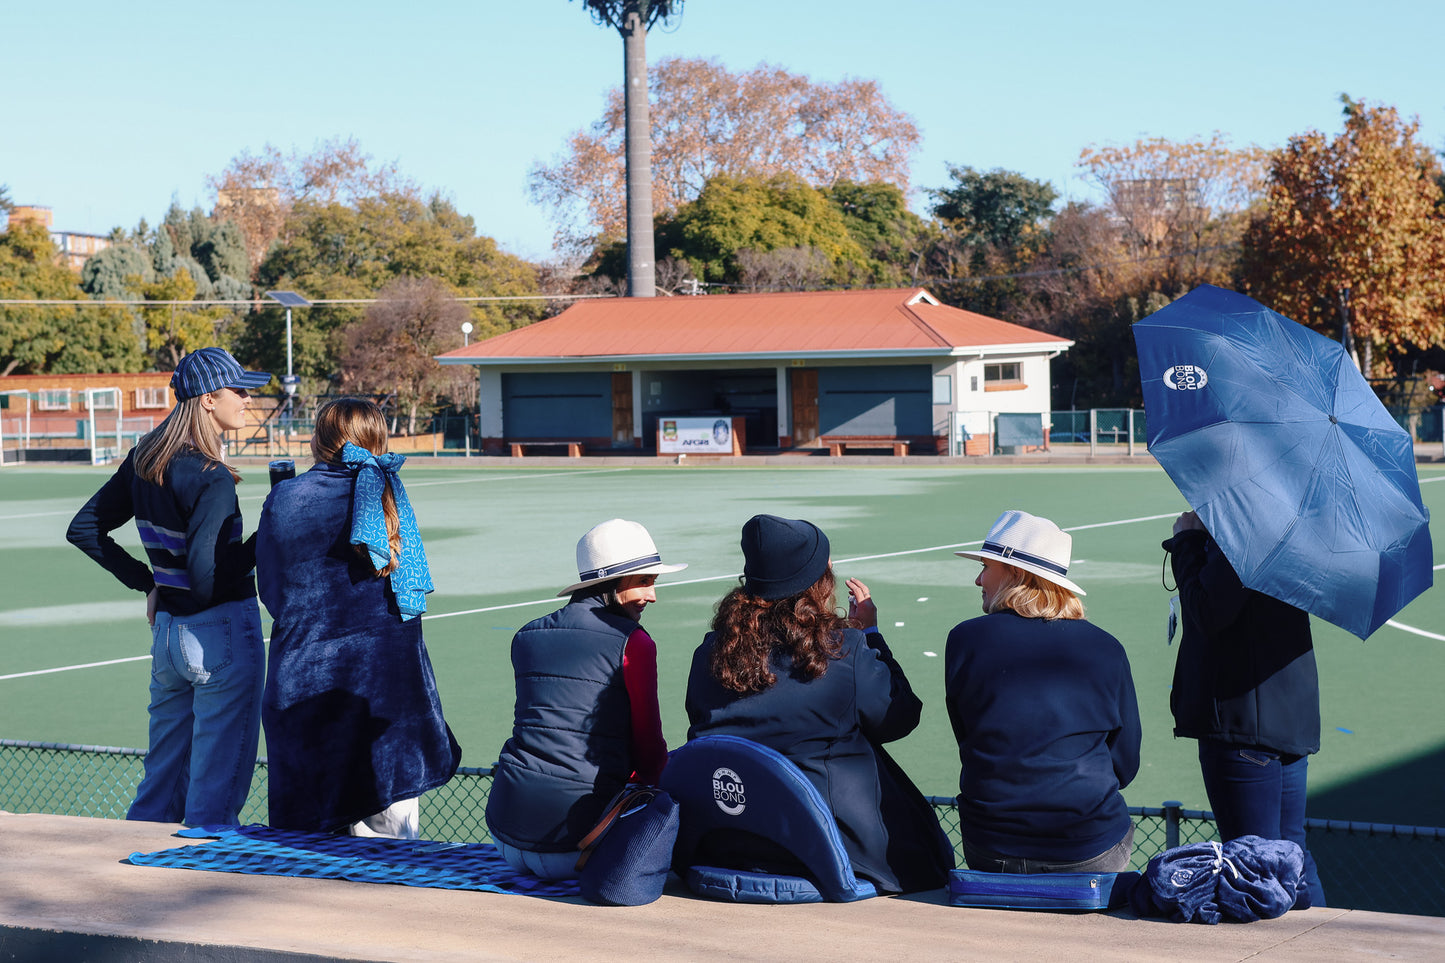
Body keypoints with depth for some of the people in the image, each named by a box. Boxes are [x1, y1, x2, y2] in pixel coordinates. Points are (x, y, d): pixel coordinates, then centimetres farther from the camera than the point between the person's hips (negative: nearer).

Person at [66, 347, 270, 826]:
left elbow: (84, 529, 13)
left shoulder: (144, 460, 5)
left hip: (166, 630, 8)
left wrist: (148, 583, 14)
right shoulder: (211, 478, -19)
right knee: (214, 799, 2)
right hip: (222, 633, -8)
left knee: (160, 790, 19)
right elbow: (208, 581, -24)